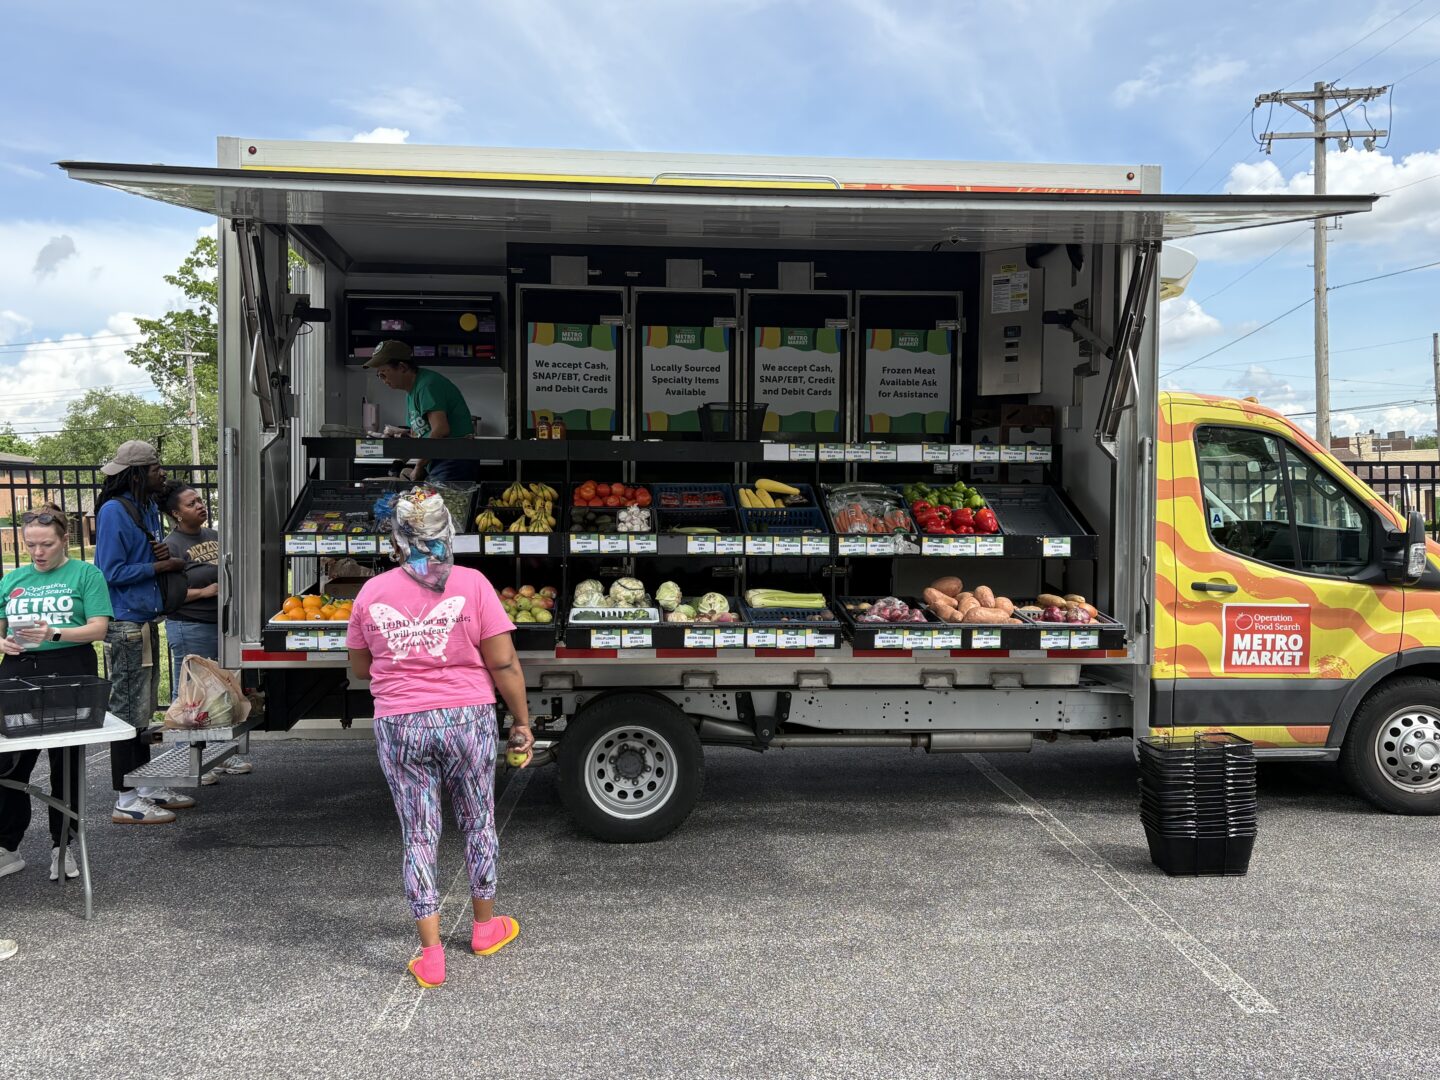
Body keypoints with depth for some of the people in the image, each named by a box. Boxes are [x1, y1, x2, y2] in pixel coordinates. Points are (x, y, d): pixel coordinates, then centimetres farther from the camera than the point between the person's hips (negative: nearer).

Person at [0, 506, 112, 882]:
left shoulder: (85, 574, 3)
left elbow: (98, 627, -6)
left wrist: (55, 634, -21)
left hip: (69, 672, -3)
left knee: (66, 763, 5)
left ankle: (61, 845, 17)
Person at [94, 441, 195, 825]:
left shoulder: (149, 508, 13)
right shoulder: (114, 511, -14)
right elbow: (113, 572, -18)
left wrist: (164, 556, -1)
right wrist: (163, 566, -13)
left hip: (147, 620, 9)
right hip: (125, 623, -9)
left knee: (143, 708, 16)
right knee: (127, 710, -3)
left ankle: (146, 786, 26)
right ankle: (126, 801, 4)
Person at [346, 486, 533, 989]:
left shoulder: (372, 592, -1)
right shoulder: (471, 584, -9)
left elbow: (359, 668, 11)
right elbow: (503, 662, -9)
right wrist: (522, 721, 2)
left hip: (399, 725, 1)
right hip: (467, 718, -1)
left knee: (418, 835, 10)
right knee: (478, 822, 18)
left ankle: (431, 954, 13)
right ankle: (486, 925, 35)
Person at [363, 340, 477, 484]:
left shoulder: (427, 385, -12)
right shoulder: (411, 392, 21)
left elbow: (440, 430, -24)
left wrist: (418, 468, -14)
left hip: (454, 462, -10)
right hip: (434, 464, 10)